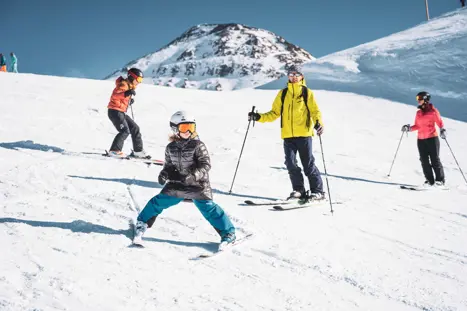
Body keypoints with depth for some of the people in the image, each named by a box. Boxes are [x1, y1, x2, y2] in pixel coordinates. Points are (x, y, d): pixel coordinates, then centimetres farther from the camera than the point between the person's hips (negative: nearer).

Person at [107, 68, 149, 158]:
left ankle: (138, 151, 15)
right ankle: (114, 151, -17)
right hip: (115, 111, -10)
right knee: (125, 131, -20)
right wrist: (126, 93, -41)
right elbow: (114, 95, -28)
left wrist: (130, 100, 13)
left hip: (121, 112, 10)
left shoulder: (129, 86, 18)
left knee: (135, 128, 9)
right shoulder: (123, 84, -12)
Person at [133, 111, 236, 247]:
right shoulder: (171, 148, 3)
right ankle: (143, 223, 27)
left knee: (208, 208, -14)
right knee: (159, 202, 3)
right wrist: (164, 174, -7)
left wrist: (193, 175, -31)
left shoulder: (198, 146, -11)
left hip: (198, 185, -4)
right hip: (177, 184, 4)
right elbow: (169, 165, 14)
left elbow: (205, 165, -17)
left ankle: (228, 233, -3)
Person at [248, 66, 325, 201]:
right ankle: (298, 190, 11)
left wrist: (318, 123, -21)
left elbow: (315, 111, -1)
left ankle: (317, 191, 10)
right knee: (290, 163, -3)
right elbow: (274, 113, 13)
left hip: (304, 134, -3)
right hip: (288, 135, 3)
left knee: (308, 164, -1)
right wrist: (259, 117, 0)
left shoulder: (307, 93, 5)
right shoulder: (283, 93, 13)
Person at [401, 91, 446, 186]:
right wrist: (409, 128, 3)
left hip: (432, 138, -5)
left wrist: (442, 130, -23)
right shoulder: (418, 113, 15)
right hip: (421, 140, 5)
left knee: (435, 160, -4)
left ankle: (440, 179, 4)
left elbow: (439, 122, -5)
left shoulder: (433, 111, -1)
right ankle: (429, 180, 7)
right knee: (424, 161, 1)